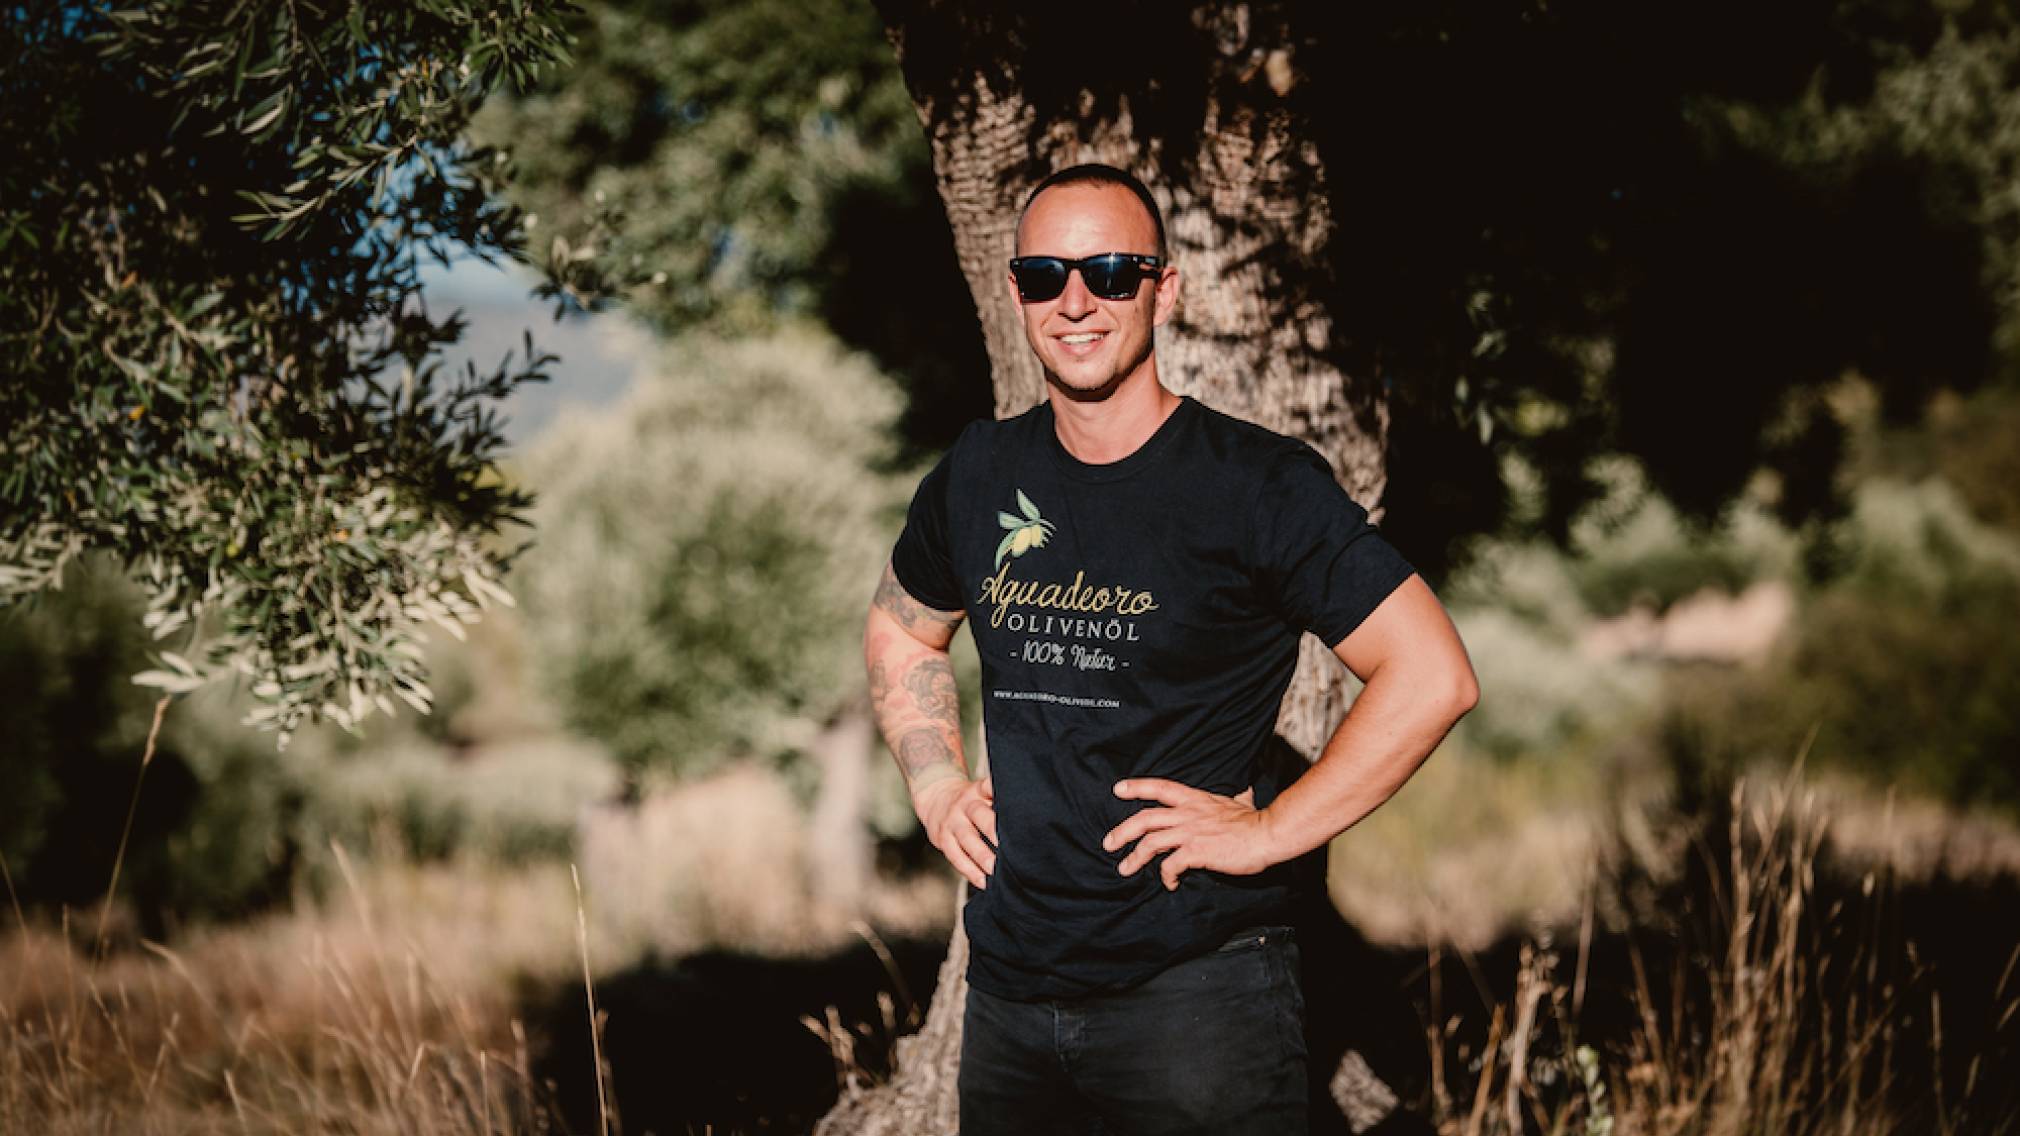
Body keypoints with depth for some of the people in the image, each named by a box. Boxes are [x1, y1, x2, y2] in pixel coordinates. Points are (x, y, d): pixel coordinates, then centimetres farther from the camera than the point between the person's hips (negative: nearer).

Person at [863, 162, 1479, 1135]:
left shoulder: (1257, 483, -10)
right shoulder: (979, 475, 6)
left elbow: (1432, 677, -13)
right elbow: (900, 631, 25)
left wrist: (1264, 834, -14)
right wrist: (937, 789, 10)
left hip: (1194, 990, -5)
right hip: (1007, 989, 5)